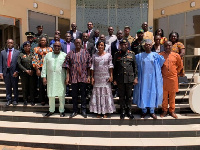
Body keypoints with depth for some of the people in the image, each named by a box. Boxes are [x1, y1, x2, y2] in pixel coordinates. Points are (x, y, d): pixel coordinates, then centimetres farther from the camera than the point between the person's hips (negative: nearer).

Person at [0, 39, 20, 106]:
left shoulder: (17, 52, 3)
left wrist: (17, 71, -12)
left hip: (14, 72, -2)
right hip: (6, 72, 2)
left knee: (15, 87, 6)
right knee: (8, 87, 10)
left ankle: (15, 100, 18)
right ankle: (8, 100, 21)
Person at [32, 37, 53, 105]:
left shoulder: (50, 49, 15)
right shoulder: (37, 49, 12)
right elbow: (35, 59, 4)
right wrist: (37, 69, -5)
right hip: (41, 68, -1)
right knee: (41, 84, -3)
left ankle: (48, 99, 10)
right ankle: (42, 100, 8)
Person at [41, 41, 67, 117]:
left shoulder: (64, 55, 5)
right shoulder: (48, 55, 11)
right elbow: (44, 67, 9)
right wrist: (44, 77, 2)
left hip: (61, 79, -2)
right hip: (50, 79, 2)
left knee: (61, 95, 3)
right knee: (51, 95, 8)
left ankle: (61, 110, 18)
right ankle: (51, 110, 24)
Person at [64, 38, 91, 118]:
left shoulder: (86, 53, 4)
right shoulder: (70, 53, 5)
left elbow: (89, 65, 2)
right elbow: (67, 66, 3)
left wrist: (89, 76, -3)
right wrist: (67, 76, -3)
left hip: (83, 77, -1)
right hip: (73, 77, 1)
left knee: (83, 94, 7)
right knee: (74, 95, 9)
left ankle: (83, 110, 19)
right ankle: (75, 111, 22)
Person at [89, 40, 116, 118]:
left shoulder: (108, 55, 4)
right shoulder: (94, 55, 7)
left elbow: (110, 66, 2)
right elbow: (92, 67, 6)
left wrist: (111, 76, -4)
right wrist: (92, 77, 2)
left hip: (106, 77, -1)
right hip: (97, 77, 1)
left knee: (106, 93, 1)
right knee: (97, 93, 3)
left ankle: (105, 112, 10)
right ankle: (98, 112, 13)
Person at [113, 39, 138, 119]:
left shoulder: (132, 54, 6)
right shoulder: (117, 55, 5)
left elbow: (135, 67, 7)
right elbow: (114, 68, 6)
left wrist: (136, 77, 1)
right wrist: (114, 79, 3)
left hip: (130, 79, 0)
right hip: (120, 79, 0)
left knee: (129, 96, 9)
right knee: (121, 96, 9)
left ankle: (129, 111, 23)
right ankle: (123, 111, 22)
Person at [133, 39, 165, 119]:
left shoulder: (156, 55, 2)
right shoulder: (139, 56, 2)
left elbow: (163, 60, 13)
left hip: (152, 77, 0)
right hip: (143, 77, 0)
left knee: (153, 93, 4)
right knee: (143, 93, 4)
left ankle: (152, 111, 17)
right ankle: (144, 111, 19)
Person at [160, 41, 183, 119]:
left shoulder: (176, 55, 3)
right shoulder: (160, 55, -1)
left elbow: (180, 66, 16)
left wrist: (176, 72, 8)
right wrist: (160, 73, 5)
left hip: (173, 78, 1)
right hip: (163, 78, -1)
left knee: (172, 95, 9)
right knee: (164, 95, 6)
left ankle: (172, 111, 21)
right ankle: (164, 111, 19)